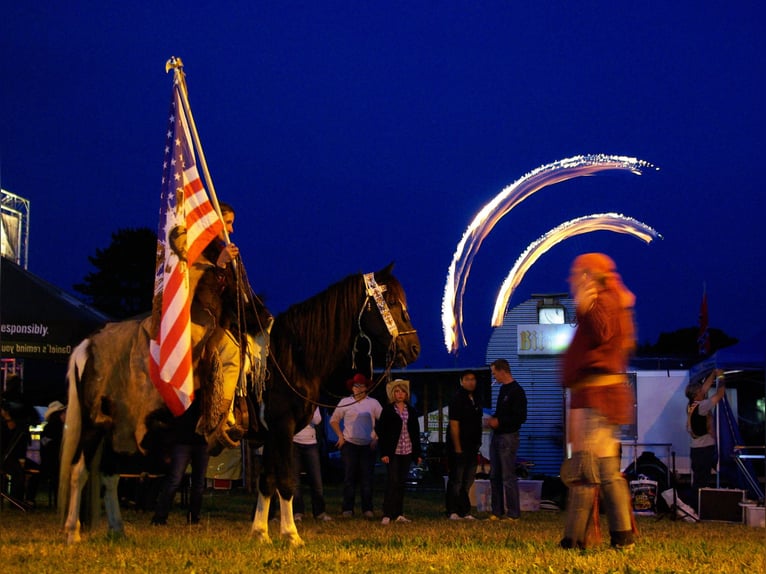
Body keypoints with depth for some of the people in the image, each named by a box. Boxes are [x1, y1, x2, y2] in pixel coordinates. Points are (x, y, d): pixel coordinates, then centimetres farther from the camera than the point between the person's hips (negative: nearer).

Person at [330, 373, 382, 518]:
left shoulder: (373, 403, 5)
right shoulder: (345, 402, 7)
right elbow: (334, 420, 15)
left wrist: (376, 438, -2)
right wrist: (340, 436, 5)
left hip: (368, 446, 0)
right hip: (349, 445, 0)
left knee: (367, 478, -2)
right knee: (349, 477, -1)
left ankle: (367, 509, 2)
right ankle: (347, 509, 1)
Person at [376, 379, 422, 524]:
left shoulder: (411, 411, 11)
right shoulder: (387, 410, -1)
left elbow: (416, 433, 14)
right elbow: (381, 432, -4)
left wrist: (418, 453, 10)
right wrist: (384, 453, -11)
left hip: (407, 452, 4)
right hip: (393, 452, -4)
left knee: (401, 483, 7)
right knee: (392, 482, -9)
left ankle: (398, 514, 11)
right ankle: (387, 515, -8)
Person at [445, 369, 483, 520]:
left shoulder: (475, 400, 14)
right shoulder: (457, 399, -11)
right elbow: (454, 425, -15)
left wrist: (477, 445, 16)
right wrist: (457, 448, -18)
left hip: (472, 447, 8)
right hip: (459, 447, -8)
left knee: (468, 480, 9)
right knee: (456, 481, -3)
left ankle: (465, 512, 14)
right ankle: (453, 512, 2)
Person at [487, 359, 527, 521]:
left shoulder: (517, 391, -12)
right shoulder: (503, 389, 16)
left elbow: (521, 417, -17)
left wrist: (499, 422, -18)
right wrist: (493, 419, 7)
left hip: (508, 437, -9)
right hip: (497, 436, 9)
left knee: (508, 477, -8)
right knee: (495, 476, 10)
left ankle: (513, 514, -3)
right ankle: (497, 512, 16)